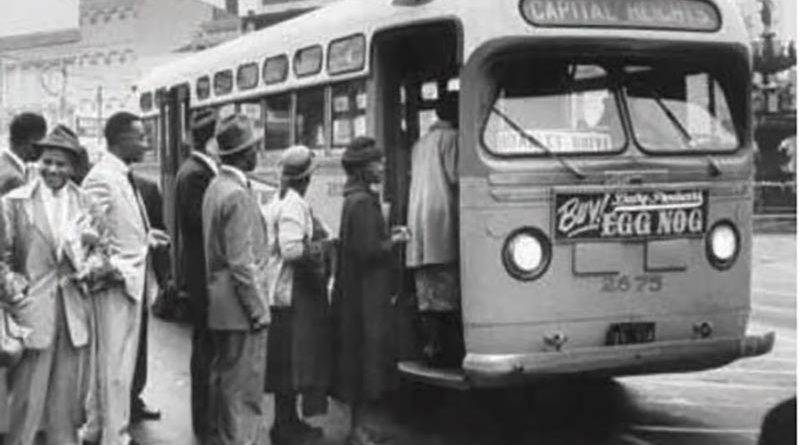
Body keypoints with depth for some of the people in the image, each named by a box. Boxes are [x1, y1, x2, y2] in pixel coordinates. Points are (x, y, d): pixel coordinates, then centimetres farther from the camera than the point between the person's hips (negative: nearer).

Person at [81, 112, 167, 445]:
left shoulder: (124, 177, 12)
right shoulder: (100, 179, -16)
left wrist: (145, 237, 6)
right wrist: (120, 270, -19)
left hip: (133, 280, 9)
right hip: (116, 282, -9)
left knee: (113, 362, 18)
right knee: (117, 364, -1)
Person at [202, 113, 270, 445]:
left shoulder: (215, 187, 10)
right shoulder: (237, 195, -19)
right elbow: (242, 264, -21)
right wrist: (259, 311, -15)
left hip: (219, 305, 10)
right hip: (240, 307, -10)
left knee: (222, 379, 19)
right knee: (245, 390, -3)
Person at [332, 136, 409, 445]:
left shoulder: (356, 199, 13)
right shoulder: (363, 202, -17)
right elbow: (367, 251, -22)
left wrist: (388, 236, 10)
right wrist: (394, 241, -8)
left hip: (360, 294, 10)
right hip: (366, 295, -10)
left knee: (364, 360, 15)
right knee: (369, 354, -4)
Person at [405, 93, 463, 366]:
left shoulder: (419, 144, 21)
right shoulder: (451, 137, -2)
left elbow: (416, 179, 19)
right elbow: (455, 177, -9)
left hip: (417, 218, 7)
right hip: (441, 213, -7)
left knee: (427, 290, 6)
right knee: (448, 287, -6)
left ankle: (431, 344, 6)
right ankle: (449, 348, -8)